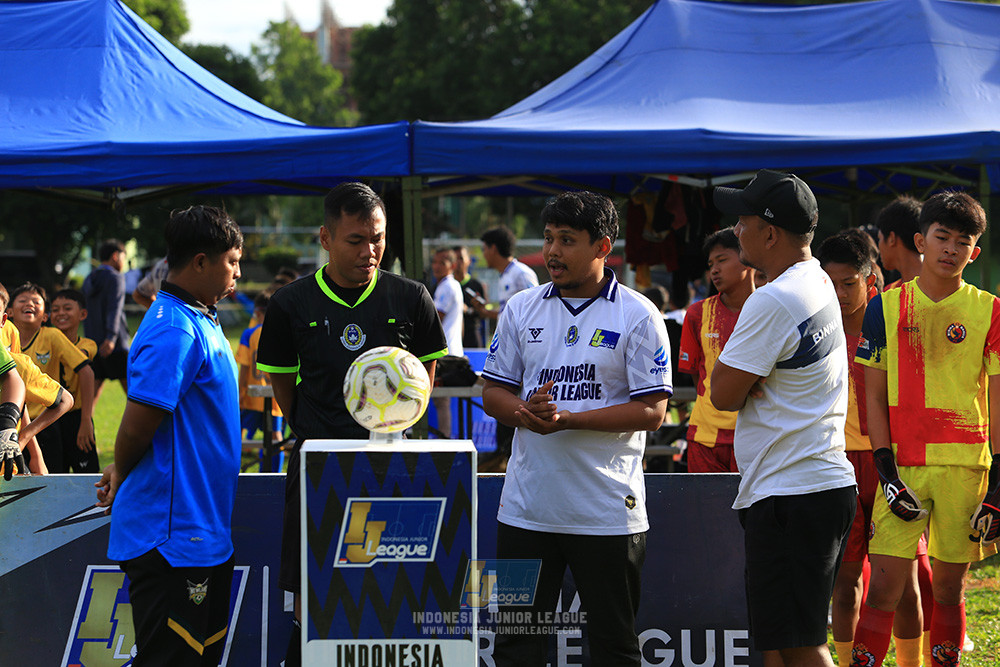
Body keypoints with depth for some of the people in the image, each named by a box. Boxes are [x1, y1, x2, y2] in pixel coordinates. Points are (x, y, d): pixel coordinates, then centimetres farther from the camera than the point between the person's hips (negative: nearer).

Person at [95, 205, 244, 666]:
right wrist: (121, 477, -3)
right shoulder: (174, 331, -19)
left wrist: (122, 474, 11)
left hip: (205, 532, 10)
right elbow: (137, 425, -21)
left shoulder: (200, 322, 15)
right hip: (173, 536, -10)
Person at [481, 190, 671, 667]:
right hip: (526, 508, 4)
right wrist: (524, 412, -13)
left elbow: (652, 411, -10)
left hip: (606, 511, -4)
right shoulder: (521, 309, 9)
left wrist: (567, 420, -19)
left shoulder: (638, 316, -4)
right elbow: (493, 394, 11)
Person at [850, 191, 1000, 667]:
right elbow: (874, 397, 6)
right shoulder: (887, 308, 5)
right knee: (884, 585, -7)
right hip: (903, 465, 0)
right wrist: (887, 471, -5)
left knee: (949, 587, 5)